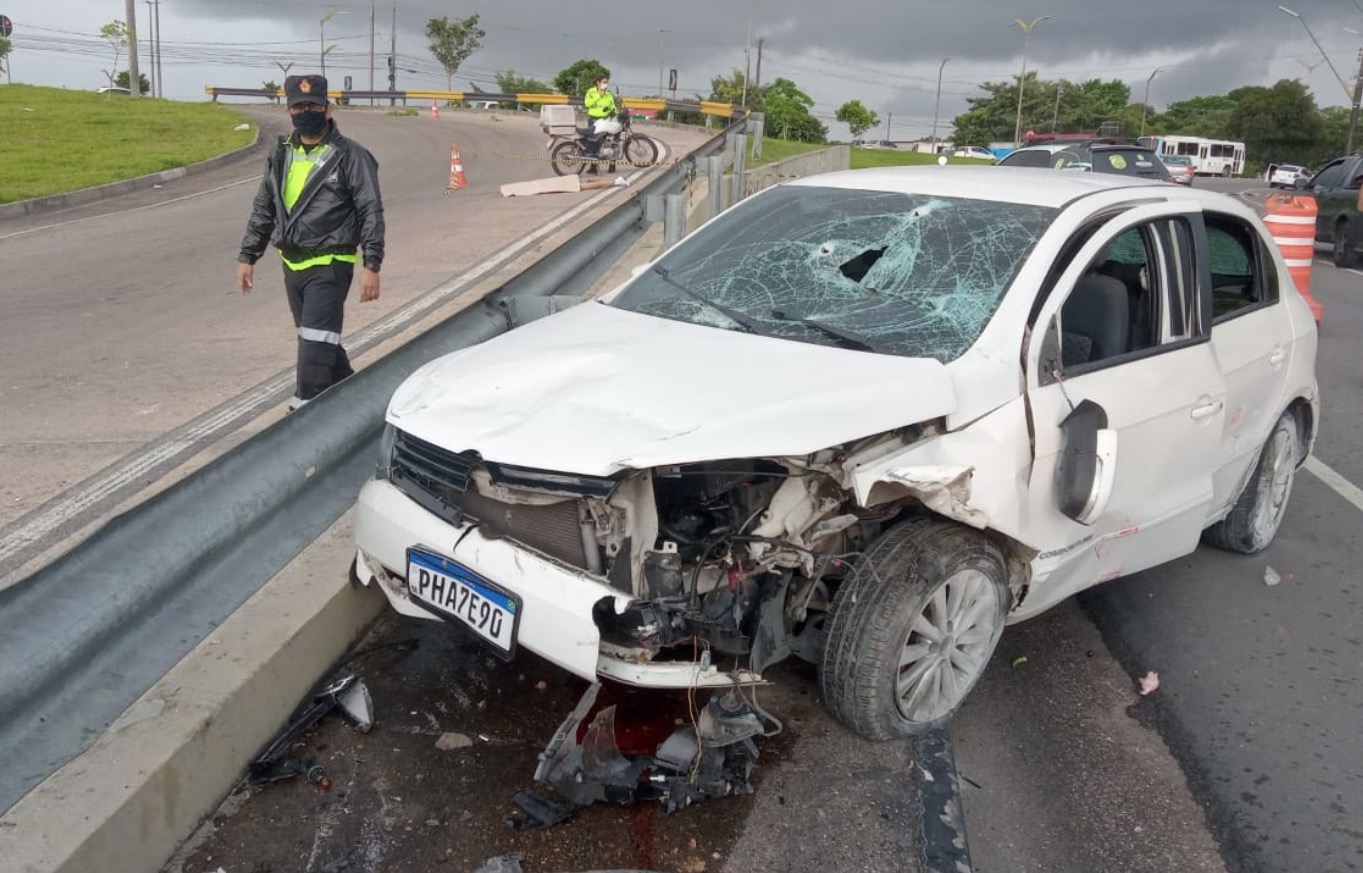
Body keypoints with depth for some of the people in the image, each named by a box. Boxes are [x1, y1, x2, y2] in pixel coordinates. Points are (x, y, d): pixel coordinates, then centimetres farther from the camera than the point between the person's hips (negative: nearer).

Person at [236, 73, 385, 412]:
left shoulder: (350, 156, -6)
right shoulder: (281, 155, 12)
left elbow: (372, 213, -10)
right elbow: (263, 209, 19)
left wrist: (371, 266, -17)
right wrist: (247, 256, 16)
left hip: (330, 266, -7)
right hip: (293, 265, 7)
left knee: (315, 345, -11)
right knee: (322, 340, 16)